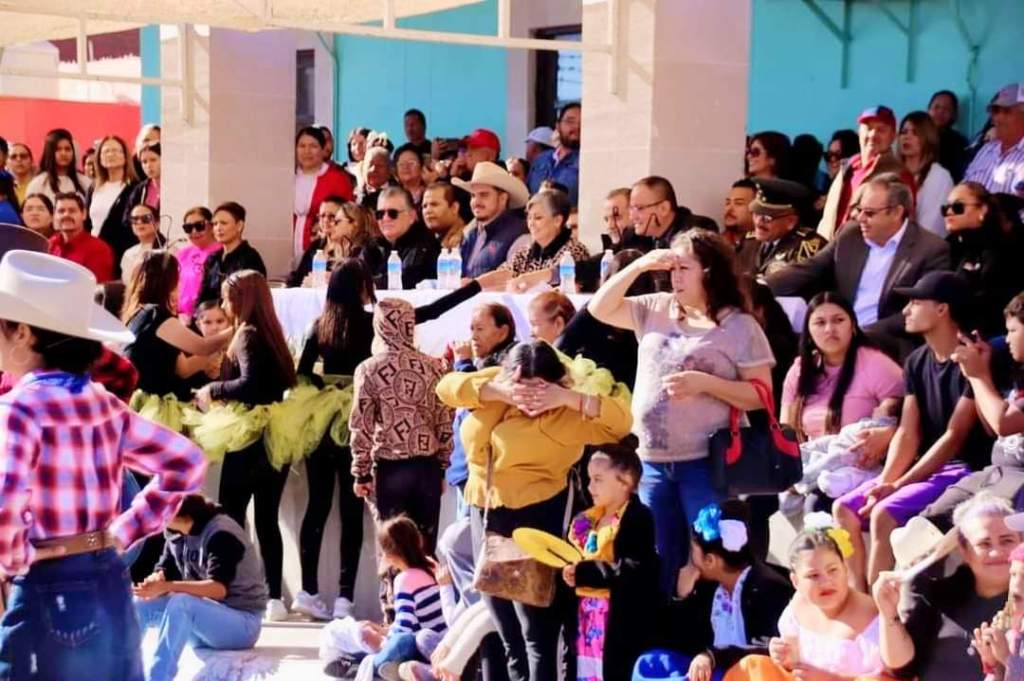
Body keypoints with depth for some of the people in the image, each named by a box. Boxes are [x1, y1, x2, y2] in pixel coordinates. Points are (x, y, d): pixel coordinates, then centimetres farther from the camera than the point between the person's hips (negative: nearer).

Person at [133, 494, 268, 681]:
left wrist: (167, 587, -36)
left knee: (181, 603, -33)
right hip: (204, 617, 8)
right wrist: (153, 582, -24)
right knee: (138, 605, -9)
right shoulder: (174, 532, 4)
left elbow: (218, 588, -28)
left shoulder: (220, 533, -19)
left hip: (241, 622, -8)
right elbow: (164, 571, 1)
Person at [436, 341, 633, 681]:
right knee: (502, 621, 18)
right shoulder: (495, 383, 2)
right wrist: (498, 392, -18)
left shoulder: (564, 412, -14)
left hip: (533, 515, -7)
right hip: (485, 511, 7)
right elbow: (448, 386, -6)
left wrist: (568, 398, -27)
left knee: (536, 624, -5)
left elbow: (619, 423, -21)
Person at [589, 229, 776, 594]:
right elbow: (599, 309, 7)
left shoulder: (740, 326, -5)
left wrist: (704, 383, -20)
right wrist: (639, 266, -2)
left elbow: (761, 396, -7)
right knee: (654, 567, 12)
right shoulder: (656, 310, 10)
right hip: (651, 461, 5)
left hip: (706, 463, -5)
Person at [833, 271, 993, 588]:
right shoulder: (916, 362, 10)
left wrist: (899, 485, -19)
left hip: (964, 471, -8)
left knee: (883, 515, -27)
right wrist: (884, 481, -13)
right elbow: (907, 434, 4)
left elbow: (954, 437, -17)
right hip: (926, 468, 8)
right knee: (844, 509, -6)